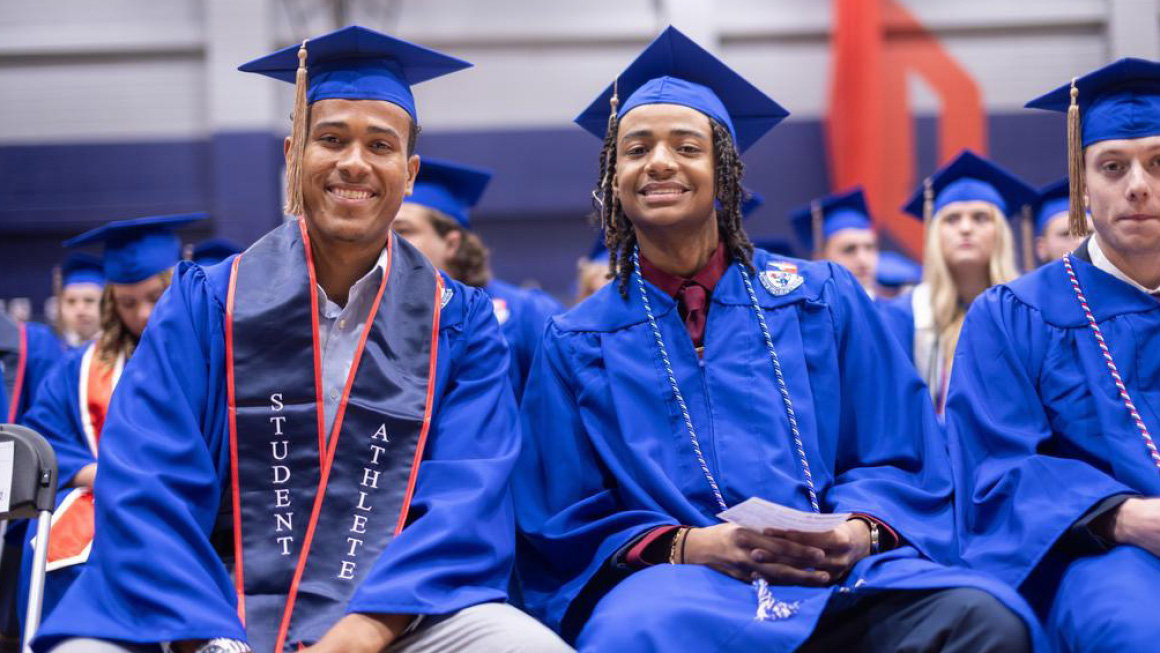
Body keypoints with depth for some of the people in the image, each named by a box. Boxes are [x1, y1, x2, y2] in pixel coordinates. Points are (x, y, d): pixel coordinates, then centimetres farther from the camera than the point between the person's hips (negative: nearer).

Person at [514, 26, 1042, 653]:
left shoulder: (823, 299, 16)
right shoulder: (576, 343, 14)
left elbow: (902, 463, 13)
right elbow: (563, 530, 8)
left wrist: (858, 532, -11)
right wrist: (689, 546, -12)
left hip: (844, 581, 2)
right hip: (667, 584, -2)